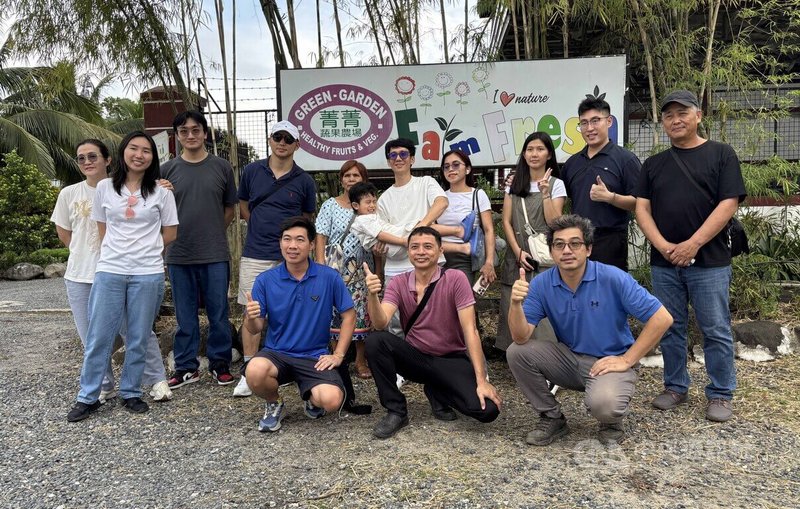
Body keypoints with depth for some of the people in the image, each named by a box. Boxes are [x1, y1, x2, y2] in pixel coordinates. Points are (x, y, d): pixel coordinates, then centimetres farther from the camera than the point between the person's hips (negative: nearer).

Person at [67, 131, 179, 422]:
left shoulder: (161, 191, 1)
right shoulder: (105, 187, 5)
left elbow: (170, 233, 6)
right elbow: (102, 231, 14)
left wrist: (144, 248, 9)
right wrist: (119, 251, 11)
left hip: (148, 274, -1)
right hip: (109, 271, 1)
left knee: (138, 339, 7)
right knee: (98, 337, 4)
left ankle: (131, 393, 22)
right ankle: (88, 397, 17)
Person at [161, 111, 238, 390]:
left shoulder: (221, 167, 4)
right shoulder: (167, 170, 5)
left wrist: (211, 233, 5)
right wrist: (175, 236, -2)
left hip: (215, 255, -1)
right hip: (179, 255, 1)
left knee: (218, 315, 6)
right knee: (185, 317, 10)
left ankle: (220, 364, 21)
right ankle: (186, 367, 22)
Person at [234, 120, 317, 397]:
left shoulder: (304, 181, 2)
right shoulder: (252, 171, 4)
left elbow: (308, 218, 14)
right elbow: (243, 206, 16)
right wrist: (260, 230, 11)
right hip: (254, 254, 1)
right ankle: (248, 371, 10)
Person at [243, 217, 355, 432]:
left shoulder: (329, 277, -6)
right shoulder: (265, 280, -3)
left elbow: (349, 315, 2)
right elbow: (256, 329, -1)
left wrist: (338, 355, -5)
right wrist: (251, 318, -25)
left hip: (315, 357, -1)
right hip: (276, 353, 1)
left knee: (332, 401, -26)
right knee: (255, 372, -33)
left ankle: (312, 398, 14)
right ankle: (274, 405, 4)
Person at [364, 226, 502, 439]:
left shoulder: (455, 279, -13)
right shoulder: (399, 284, -4)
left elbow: (470, 330, -18)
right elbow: (380, 324, -18)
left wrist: (481, 380, -23)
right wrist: (373, 295, -38)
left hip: (451, 359, -2)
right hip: (415, 357, 2)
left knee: (488, 409, -24)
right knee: (375, 340, -26)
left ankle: (437, 392, 8)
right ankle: (396, 411, -9)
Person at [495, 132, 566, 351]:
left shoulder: (556, 184, 5)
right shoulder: (514, 184, 13)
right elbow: (506, 221, 6)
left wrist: (545, 192, -13)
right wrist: (518, 252, -6)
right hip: (517, 255, 3)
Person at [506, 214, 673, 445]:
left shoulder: (613, 279, -18)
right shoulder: (541, 284, -9)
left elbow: (662, 318, -17)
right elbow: (521, 337, -17)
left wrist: (627, 360, -16)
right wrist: (516, 303, -36)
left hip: (610, 362, -4)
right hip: (569, 358, 4)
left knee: (603, 404, -35)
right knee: (517, 352, -17)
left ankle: (612, 422, 6)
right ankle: (552, 418, 4)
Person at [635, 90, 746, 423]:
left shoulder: (721, 154, 2)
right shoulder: (654, 164, 13)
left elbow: (728, 204, -7)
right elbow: (642, 209, 5)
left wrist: (693, 244, -15)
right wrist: (663, 246, -11)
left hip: (709, 261, -3)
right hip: (664, 263, 4)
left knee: (716, 331, 2)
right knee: (670, 329, 11)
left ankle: (720, 395, 15)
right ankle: (675, 387, 24)